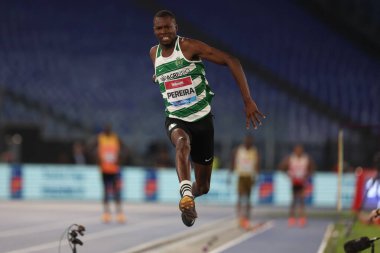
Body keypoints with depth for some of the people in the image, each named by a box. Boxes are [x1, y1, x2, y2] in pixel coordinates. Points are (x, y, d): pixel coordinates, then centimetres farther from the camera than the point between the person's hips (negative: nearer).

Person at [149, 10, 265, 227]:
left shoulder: (190, 46, -13)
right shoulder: (154, 53, 4)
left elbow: (231, 62, -18)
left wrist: (248, 101, -23)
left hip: (202, 118, -1)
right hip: (176, 119, 1)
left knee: (203, 186, 6)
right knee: (182, 142, -38)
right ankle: (186, 196, -55)